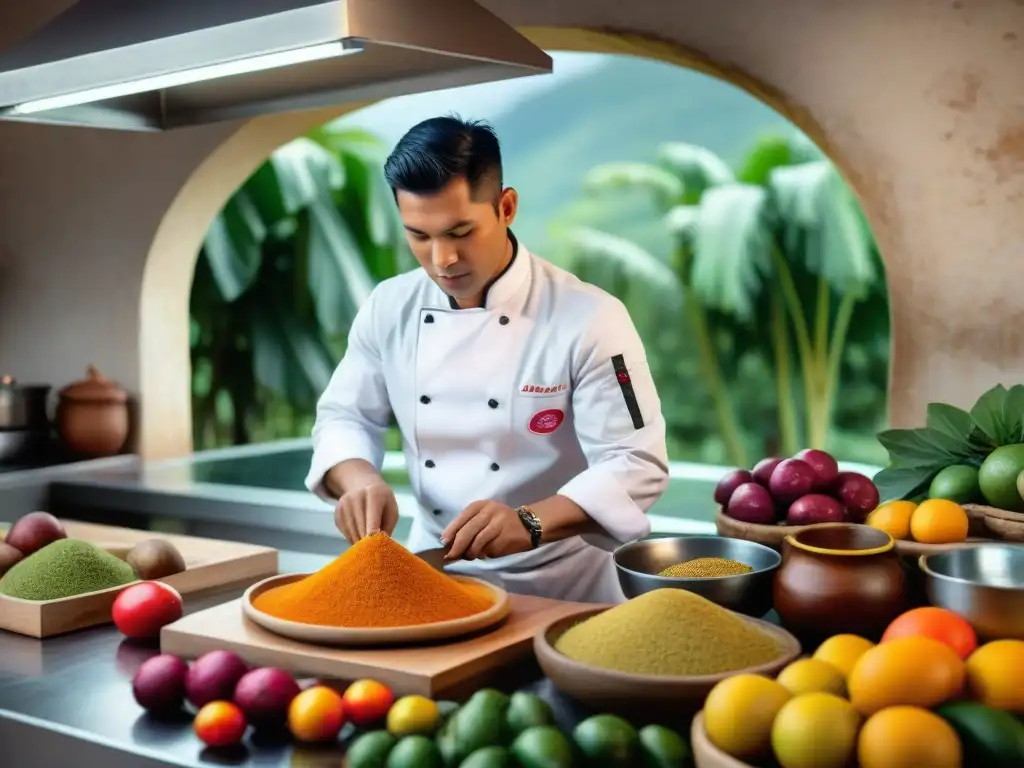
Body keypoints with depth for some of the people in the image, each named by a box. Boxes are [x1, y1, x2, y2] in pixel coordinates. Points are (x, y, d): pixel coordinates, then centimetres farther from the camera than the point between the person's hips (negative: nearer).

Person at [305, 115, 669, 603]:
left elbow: (637, 465, -16)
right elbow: (344, 416, 10)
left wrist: (529, 523, -32)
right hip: (434, 577, 3)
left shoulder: (590, 318, -14)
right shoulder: (389, 308, 0)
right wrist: (359, 479, -13)